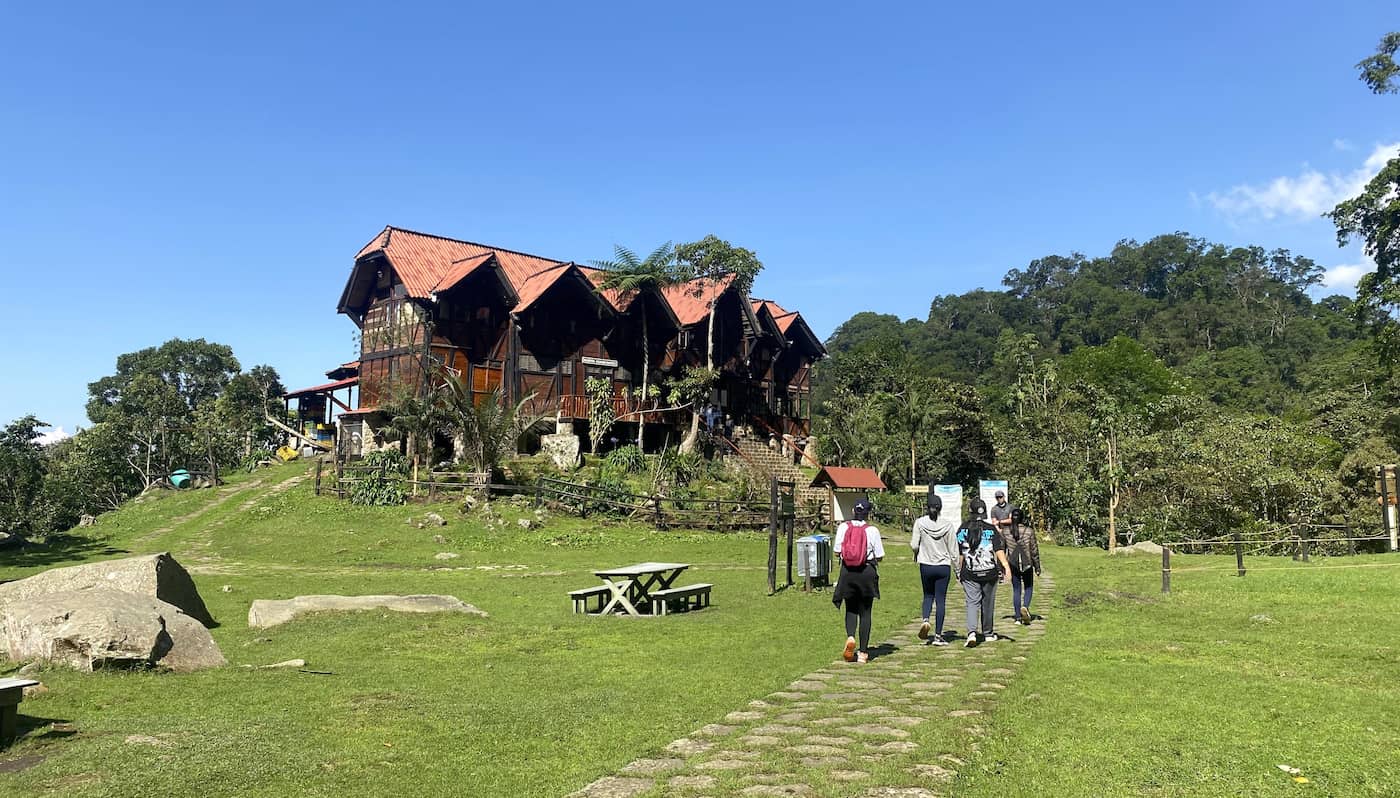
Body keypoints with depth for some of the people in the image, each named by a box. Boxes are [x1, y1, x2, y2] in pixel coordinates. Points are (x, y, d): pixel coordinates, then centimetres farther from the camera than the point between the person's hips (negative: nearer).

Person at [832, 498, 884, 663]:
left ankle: (850, 637, -11)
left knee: (851, 609, 16)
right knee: (865, 612, 9)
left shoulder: (843, 527, -3)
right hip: (867, 571, -1)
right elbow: (879, 556, -3)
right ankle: (863, 652, 10)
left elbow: (837, 552, 1)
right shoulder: (872, 530, -7)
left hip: (848, 571, 1)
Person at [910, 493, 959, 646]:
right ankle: (938, 636, 5)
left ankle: (925, 620, -6)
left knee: (928, 595, 20)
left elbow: (914, 545, -8)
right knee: (941, 600, 5)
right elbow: (953, 548, -2)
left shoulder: (920, 522, -7)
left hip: (926, 566, 1)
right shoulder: (948, 524, -7)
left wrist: (917, 553, 15)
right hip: (943, 566, -1)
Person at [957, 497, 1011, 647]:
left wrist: (959, 571, 14)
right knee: (988, 603, 13)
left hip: (969, 574, 0)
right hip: (989, 572, 0)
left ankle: (972, 632, -22)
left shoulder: (962, 530, 1)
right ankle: (988, 634, 25)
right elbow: (999, 550, -13)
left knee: (972, 602, -1)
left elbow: (959, 554, 5)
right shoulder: (990, 529, -2)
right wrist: (1005, 566, -18)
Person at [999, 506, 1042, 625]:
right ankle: (1025, 606, -12)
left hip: (1013, 565, 2)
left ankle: (1017, 617, 10)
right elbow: (1034, 551, -5)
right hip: (1027, 564, -1)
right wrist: (1037, 567, 5)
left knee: (1016, 590, 11)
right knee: (1028, 588, 15)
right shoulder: (1029, 531, -9)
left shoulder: (1005, 532, -4)